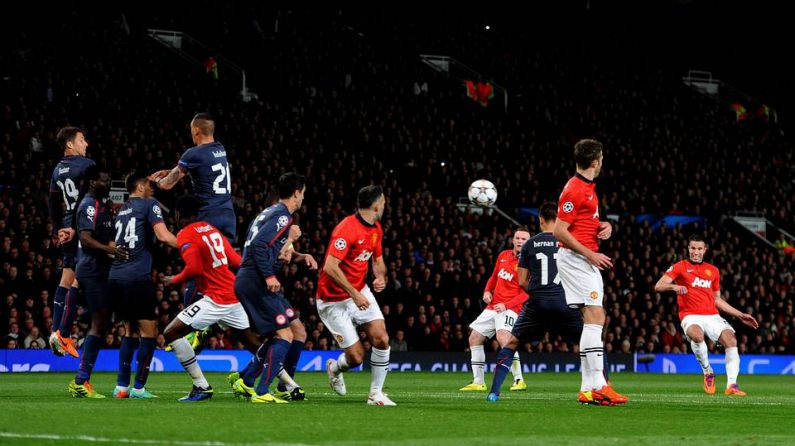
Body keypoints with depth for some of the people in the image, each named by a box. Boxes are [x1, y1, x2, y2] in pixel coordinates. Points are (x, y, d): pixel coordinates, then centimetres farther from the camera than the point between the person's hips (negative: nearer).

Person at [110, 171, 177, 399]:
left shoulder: (121, 210, 20)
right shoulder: (149, 204, 0)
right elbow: (163, 236, -12)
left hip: (116, 276, 7)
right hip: (138, 276, -7)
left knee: (130, 332, 16)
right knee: (149, 332, -1)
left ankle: (121, 386, 11)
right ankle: (138, 388, -5)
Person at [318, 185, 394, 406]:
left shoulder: (376, 229, 5)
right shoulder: (347, 229, -23)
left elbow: (378, 260, 20)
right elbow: (330, 267, -28)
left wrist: (381, 276, -3)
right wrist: (354, 294, -26)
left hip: (360, 292, 8)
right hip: (334, 301, -8)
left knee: (381, 339, -11)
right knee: (356, 357, -9)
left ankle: (376, 394, 2)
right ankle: (334, 368, 28)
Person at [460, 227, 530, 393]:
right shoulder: (503, 255, 11)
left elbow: (526, 293, -16)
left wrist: (506, 305, -24)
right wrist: (487, 291, 7)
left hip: (510, 308, -8)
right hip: (493, 306, 8)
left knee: (503, 337, -31)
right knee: (474, 338, 8)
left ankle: (519, 380, -27)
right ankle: (478, 382, 17)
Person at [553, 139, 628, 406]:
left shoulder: (588, 188, 17)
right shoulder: (574, 190, -14)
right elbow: (559, 231, -18)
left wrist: (603, 226, 9)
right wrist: (590, 254, -18)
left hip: (587, 261, 10)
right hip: (574, 260, -10)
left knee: (594, 321, 6)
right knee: (595, 318, -16)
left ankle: (588, 389, 6)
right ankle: (598, 385, -21)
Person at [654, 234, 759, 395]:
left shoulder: (713, 271, 20)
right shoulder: (680, 267, 6)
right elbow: (658, 286, -4)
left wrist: (740, 315, 23)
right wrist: (674, 286, -26)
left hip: (712, 315, 4)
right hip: (691, 315, -4)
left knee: (731, 340, -22)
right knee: (697, 335, -37)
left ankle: (731, 384, -22)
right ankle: (707, 371, -13)